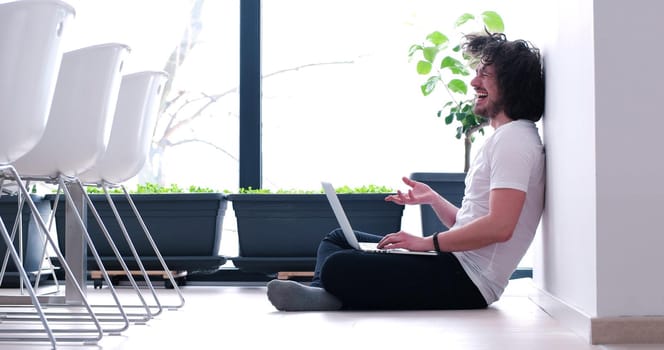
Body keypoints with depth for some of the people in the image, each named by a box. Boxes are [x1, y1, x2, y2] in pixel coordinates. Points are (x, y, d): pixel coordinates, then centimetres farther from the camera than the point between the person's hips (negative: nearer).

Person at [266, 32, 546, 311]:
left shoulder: (514, 139, -12)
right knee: (338, 238, 12)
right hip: (458, 260, 11)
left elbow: (499, 227, -24)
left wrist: (427, 242, -17)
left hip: (467, 281, -11)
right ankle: (323, 293, -13)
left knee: (337, 267, -27)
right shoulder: (500, 139, 22)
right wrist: (433, 198, 9)